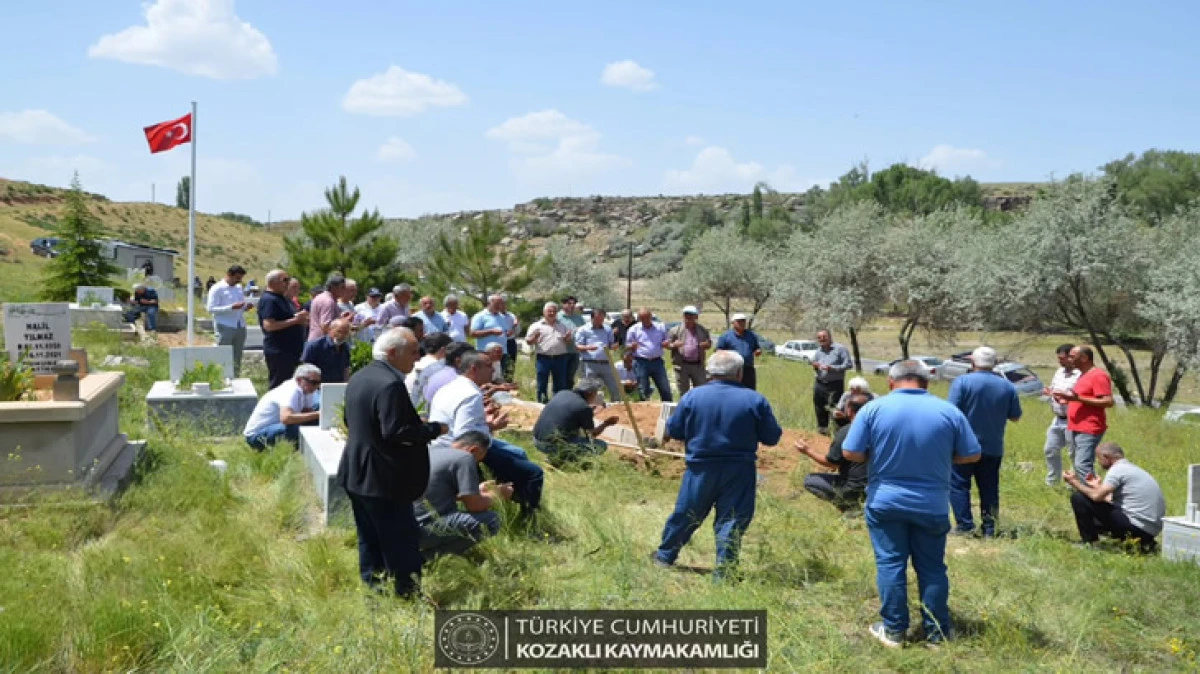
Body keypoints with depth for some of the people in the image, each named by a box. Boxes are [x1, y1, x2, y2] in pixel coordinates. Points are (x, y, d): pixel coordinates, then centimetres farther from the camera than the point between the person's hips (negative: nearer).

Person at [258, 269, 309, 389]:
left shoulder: (280, 298, 17)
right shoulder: (269, 300, -15)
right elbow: (269, 325, -24)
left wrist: (300, 318, 7)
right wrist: (295, 320, -21)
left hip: (291, 351, 10)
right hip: (278, 352, -10)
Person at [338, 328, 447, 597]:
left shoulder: (358, 378, 9)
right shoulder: (391, 384, -22)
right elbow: (395, 432, -27)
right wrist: (434, 429, -16)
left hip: (357, 475, 10)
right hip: (384, 480, -10)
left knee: (370, 539, 17)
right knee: (402, 541, 1)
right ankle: (409, 593, 8)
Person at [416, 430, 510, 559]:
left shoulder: (432, 447, 15)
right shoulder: (464, 458, -9)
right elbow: (474, 504, -10)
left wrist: (477, 489, 29)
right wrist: (497, 495, 9)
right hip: (422, 528, -9)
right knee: (490, 521, -10)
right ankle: (426, 555, -5)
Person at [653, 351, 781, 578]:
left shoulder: (693, 396, -4)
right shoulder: (755, 400, -7)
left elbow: (673, 430, 1)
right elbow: (772, 437, -2)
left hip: (701, 468, 2)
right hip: (739, 472, -1)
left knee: (685, 514, 15)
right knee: (731, 519, 6)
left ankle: (665, 555, 30)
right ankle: (723, 569, 6)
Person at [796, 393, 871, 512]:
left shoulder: (845, 432, -17)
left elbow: (831, 463, -12)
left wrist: (808, 451, 1)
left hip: (854, 489, -7)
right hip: (873, 487, 7)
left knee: (809, 481, 7)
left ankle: (848, 505, -3)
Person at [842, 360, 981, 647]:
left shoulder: (874, 408, -8)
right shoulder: (949, 411, -4)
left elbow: (850, 453, -10)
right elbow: (972, 455, 2)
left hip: (885, 503, -1)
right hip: (932, 505, 1)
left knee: (890, 564, 7)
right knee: (932, 567, 12)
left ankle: (894, 630, 13)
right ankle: (938, 632, 19)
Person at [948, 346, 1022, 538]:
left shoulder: (962, 382, -11)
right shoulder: (1007, 386, 3)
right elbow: (1015, 416, 9)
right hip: (993, 448, 4)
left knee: (959, 485, 4)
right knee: (989, 488, 12)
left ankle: (964, 525, -1)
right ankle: (989, 528, 13)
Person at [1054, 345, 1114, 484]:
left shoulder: (1098, 375, -12)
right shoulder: (1083, 375, 18)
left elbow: (1108, 402, -20)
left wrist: (1077, 398, -24)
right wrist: (1067, 400, 13)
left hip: (1089, 430, -10)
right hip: (1077, 429, 10)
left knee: (1082, 466, -17)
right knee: (1078, 465, 11)